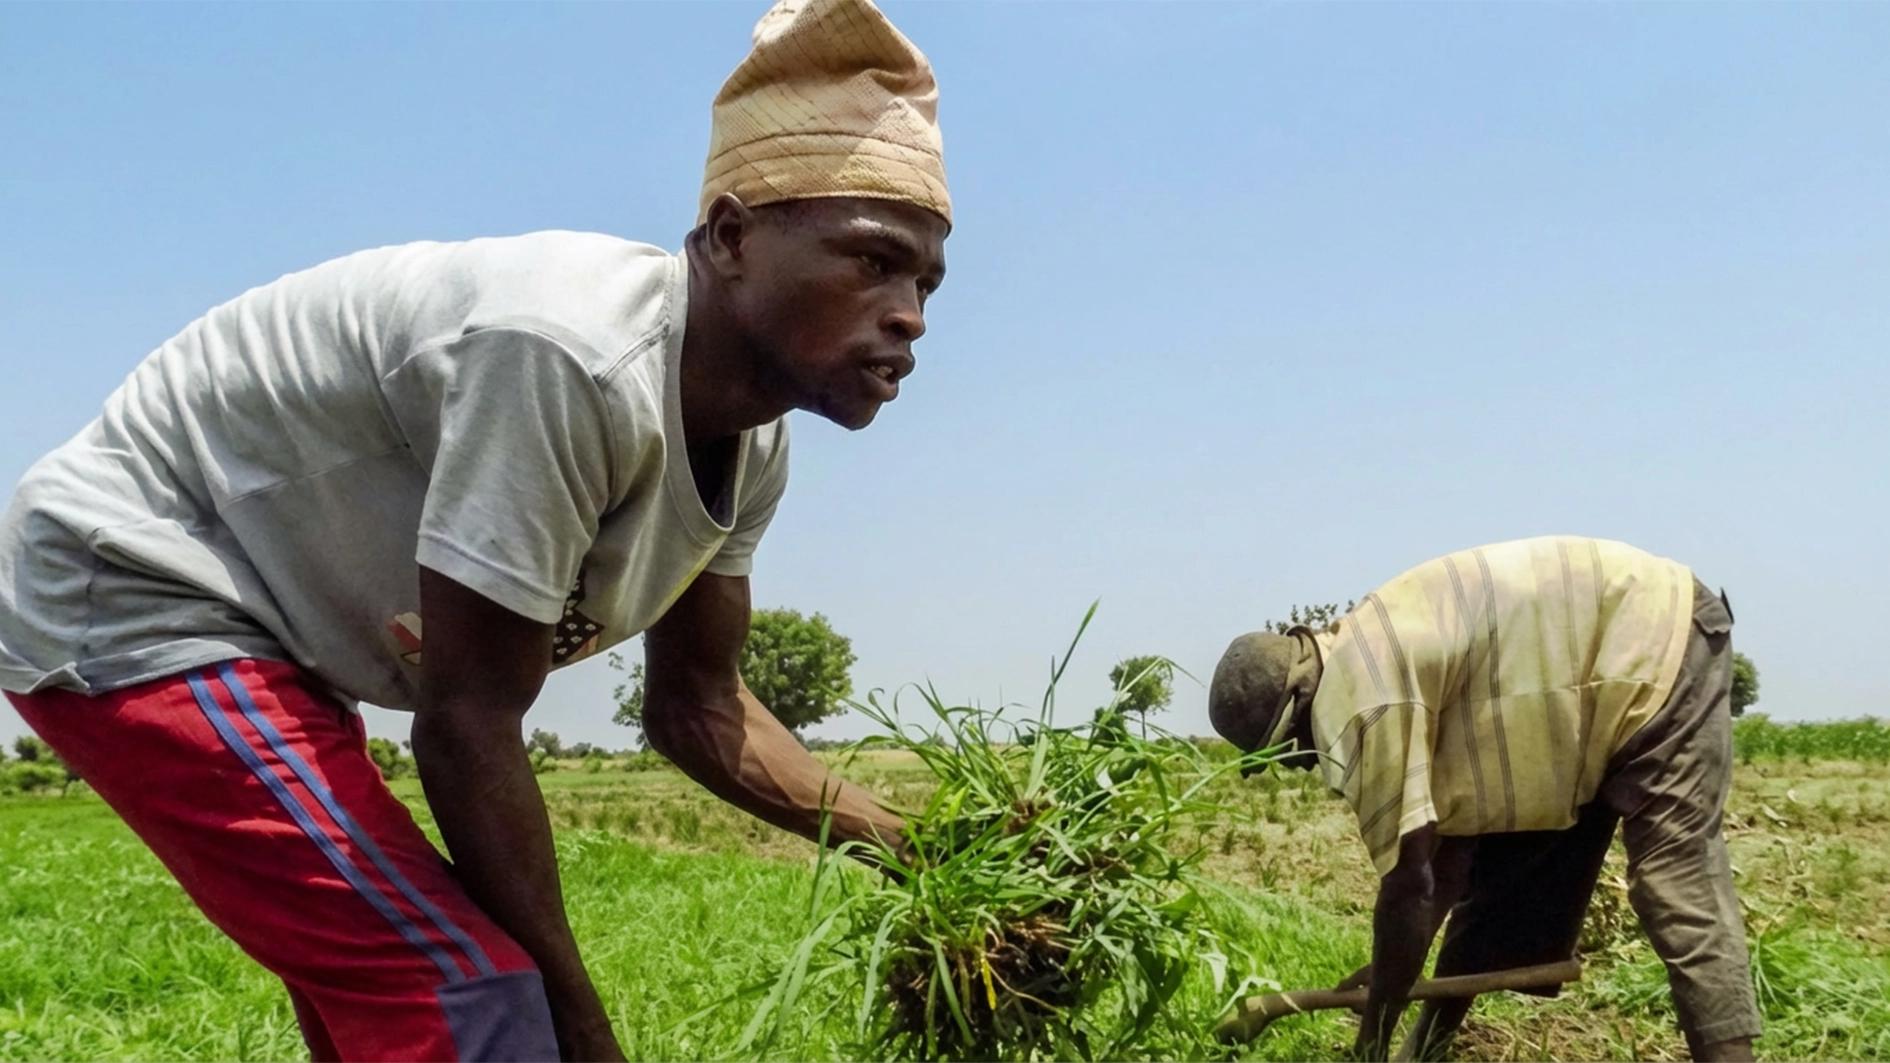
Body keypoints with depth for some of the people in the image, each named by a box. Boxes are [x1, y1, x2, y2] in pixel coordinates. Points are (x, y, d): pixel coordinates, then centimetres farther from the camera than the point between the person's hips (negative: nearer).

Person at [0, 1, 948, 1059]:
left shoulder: (748, 439, -3)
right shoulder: (571, 358, -32)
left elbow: (696, 704, 7)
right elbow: (469, 724, -27)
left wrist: (914, 848, -3)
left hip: (257, 633, 10)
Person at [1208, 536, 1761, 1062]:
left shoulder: (1358, 701, -27)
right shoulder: (1365, 662, 3)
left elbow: (1407, 881, -25)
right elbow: (1449, 829, 9)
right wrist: (1391, 973, 9)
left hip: (1659, 642, -10)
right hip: (1592, 654, 10)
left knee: (1675, 879, -18)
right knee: (1501, 879, 11)